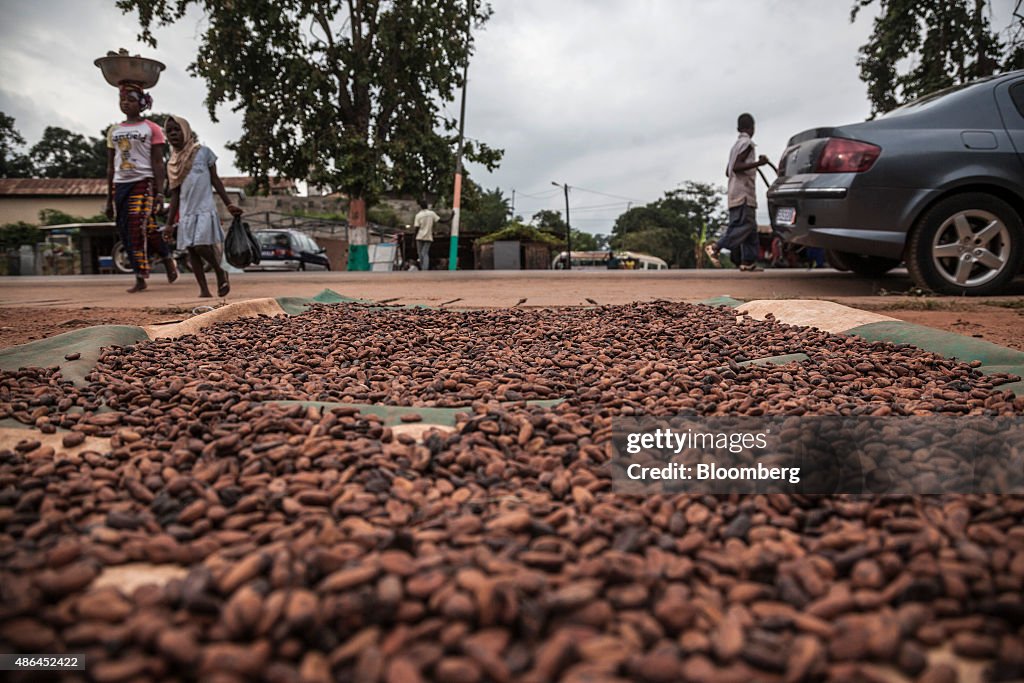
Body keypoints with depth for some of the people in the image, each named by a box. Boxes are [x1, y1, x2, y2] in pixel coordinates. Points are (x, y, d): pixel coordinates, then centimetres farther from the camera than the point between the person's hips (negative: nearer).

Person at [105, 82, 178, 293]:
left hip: (143, 183, -5)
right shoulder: (113, 131, 17)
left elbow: (158, 163, -1)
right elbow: (110, 166, 18)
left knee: (141, 227, -17)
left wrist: (160, 193, -11)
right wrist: (109, 198, 14)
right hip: (120, 185, 6)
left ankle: (141, 277, -8)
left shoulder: (152, 129, 4)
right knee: (126, 231, 1)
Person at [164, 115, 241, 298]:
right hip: (186, 213, 5)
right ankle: (204, 290, 4)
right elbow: (175, 196, 13)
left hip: (205, 210, -5)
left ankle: (221, 272, 9)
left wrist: (228, 204, -3)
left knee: (201, 246, -17)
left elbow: (215, 180, 4)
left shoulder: (203, 152, 1)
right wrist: (169, 223, 8)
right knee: (191, 250, 0)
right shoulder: (172, 164, 11)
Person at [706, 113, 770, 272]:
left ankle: (748, 261, 2)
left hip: (736, 194, 9)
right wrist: (758, 163, -23)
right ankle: (715, 248, -19)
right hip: (743, 193, -9)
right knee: (744, 225, -13)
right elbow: (736, 167, -18)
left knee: (750, 227, 7)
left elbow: (728, 171, 20)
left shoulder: (736, 145, 18)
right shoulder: (747, 143, -8)